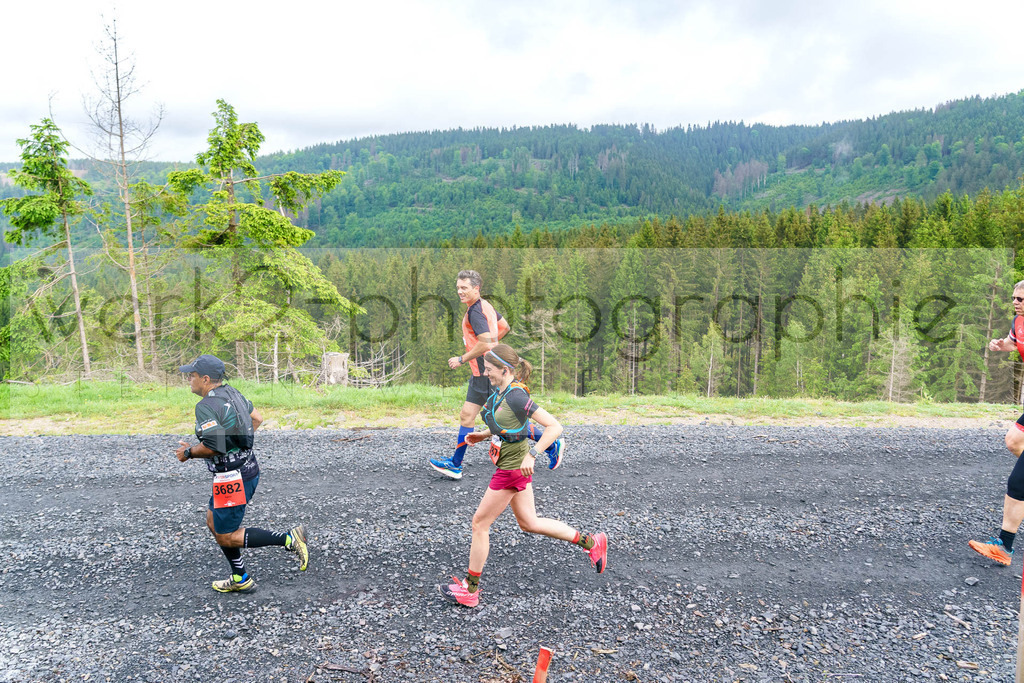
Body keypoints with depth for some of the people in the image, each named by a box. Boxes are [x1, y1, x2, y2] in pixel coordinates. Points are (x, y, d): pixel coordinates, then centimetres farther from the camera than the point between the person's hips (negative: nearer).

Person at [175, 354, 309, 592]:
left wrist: (188, 452, -9)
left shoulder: (205, 406, -20)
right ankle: (240, 579, 30)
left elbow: (212, 446, -28)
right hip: (248, 468, 10)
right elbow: (257, 418, 18)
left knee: (226, 537, 3)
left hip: (233, 478, -10)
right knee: (213, 521, 23)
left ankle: (289, 539, -5)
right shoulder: (232, 392, 7)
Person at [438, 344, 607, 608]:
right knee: (529, 523, 19)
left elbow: (554, 427, -25)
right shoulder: (498, 390, 4)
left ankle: (470, 590, 19)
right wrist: (484, 435, 6)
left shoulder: (516, 397, -24)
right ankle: (591, 543, 27)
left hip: (513, 467, -10)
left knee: (479, 524, 3)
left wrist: (532, 455, -30)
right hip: (511, 465, 10)